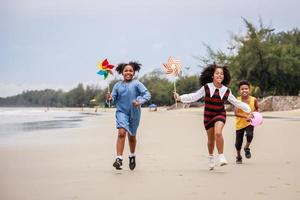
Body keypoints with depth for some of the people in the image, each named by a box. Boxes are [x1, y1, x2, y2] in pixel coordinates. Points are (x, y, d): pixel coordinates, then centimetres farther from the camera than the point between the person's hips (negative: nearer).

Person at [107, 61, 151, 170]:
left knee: (132, 136, 15)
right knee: (121, 132, -21)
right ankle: (119, 159, -24)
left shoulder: (137, 83, -5)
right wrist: (110, 98, -18)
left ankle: (132, 156, 40)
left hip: (134, 113, 0)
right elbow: (114, 99, 5)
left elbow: (147, 94, -11)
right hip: (122, 112, 0)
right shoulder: (118, 85, 3)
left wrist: (140, 102, -28)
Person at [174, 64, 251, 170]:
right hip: (208, 115, 0)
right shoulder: (206, 88, -10)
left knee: (218, 133, -28)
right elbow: (194, 96, -10)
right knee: (211, 139, 11)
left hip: (220, 114, 0)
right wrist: (180, 98, -21)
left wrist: (249, 110, 6)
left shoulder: (226, 91, -5)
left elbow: (236, 102, 5)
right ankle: (211, 157, 38)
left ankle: (221, 156, -16)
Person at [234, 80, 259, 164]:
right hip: (240, 123, 0)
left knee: (249, 135, -27)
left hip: (250, 122, 0)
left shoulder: (253, 100, -12)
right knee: (238, 142, 7)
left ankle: (247, 148, 6)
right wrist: (246, 116, -40)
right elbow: (236, 113, -28)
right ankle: (239, 157, 35)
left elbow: (256, 108, 9)